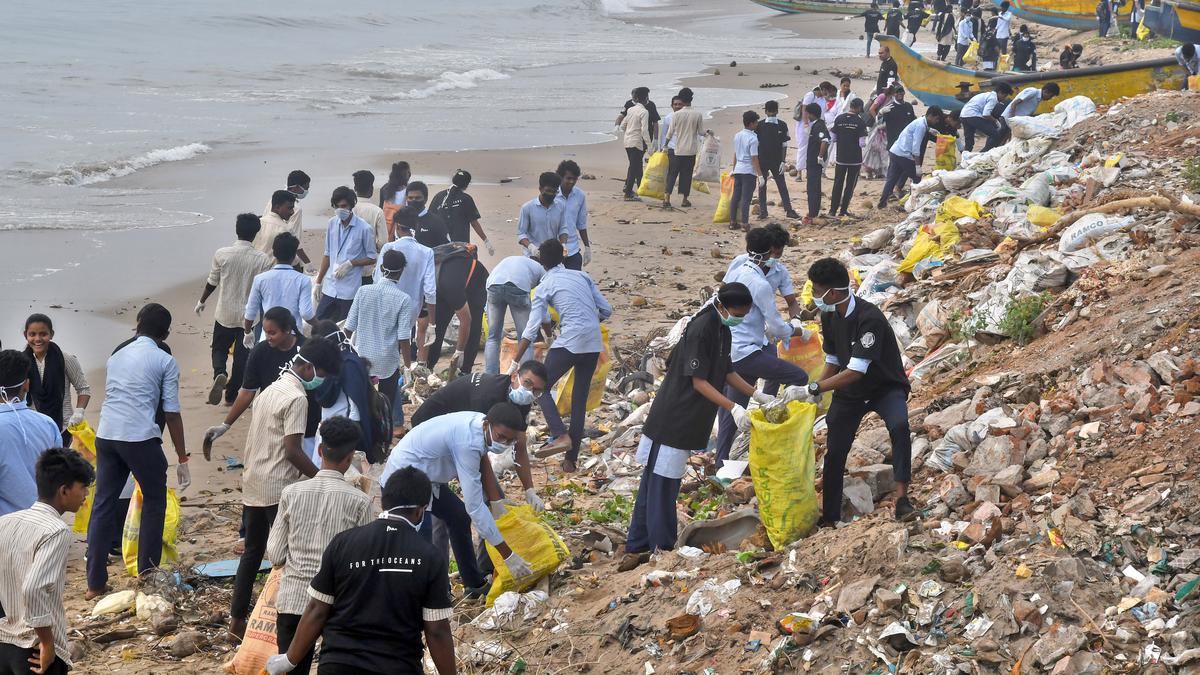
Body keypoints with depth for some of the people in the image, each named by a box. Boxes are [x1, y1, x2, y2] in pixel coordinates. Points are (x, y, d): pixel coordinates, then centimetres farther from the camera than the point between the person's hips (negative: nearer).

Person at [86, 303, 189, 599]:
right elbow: (172, 413, -1)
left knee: (103, 505, 11)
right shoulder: (165, 361, 3)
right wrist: (182, 459, 4)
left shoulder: (117, 356, 20)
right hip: (141, 438, -5)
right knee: (154, 503, 13)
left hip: (106, 435, 5)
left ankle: (95, 583, 11)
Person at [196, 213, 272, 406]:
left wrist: (201, 301, 18)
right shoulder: (262, 260, -13)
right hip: (250, 316, 0)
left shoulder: (221, 254, -11)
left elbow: (212, 281, 1)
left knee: (219, 348, 18)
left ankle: (219, 374, -11)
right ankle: (231, 395, 17)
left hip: (225, 314, 0)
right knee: (241, 356, 12)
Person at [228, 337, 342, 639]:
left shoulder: (272, 389, 14)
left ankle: (237, 619, 15)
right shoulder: (297, 398, -15)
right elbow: (292, 450, -19)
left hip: (253, 484, 9)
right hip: (278, 488, -9)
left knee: (252, 551, 13)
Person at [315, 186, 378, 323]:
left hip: (350, 291, -5)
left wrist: (351, 263, -16)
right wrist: (318, 282, 16)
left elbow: (372, 258, -2)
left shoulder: (364, 228, -10)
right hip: (330, 288, 5)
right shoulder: (332, 224, 5)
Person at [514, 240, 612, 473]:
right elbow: (606, 310, 14)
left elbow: (531, 330, -2)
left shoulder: (544, 286, 4)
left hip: (569, 342, -5)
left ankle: (560, 435, -14)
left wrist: (515, 363, 2)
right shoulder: (581, 276, 16)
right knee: (580, 398, 12)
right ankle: (571, 459, 12)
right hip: (594, 343, 5)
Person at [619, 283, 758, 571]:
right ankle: (663, 547, 2)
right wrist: (732, 408, -25)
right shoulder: (700, 329, -20)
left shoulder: (722, 329, 8)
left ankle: (638, 547, 16)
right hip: (673, 417, -9)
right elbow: (698, 381, -21)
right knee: (661, 481, -2)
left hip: (690, 418, 9)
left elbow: (726, 371, 19)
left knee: (656, 480, 11)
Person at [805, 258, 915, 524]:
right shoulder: (829, 316, -5)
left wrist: (815, 388, -32)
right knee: (834, 452, 5)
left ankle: (901, 500, -36)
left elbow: (856, 371, -33)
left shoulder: (869, 318, -29)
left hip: (886, 388, -7)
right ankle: (829, 517, 21)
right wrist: (817, 394, -5)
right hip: (848, 393, 7)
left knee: (899, 426, -35)